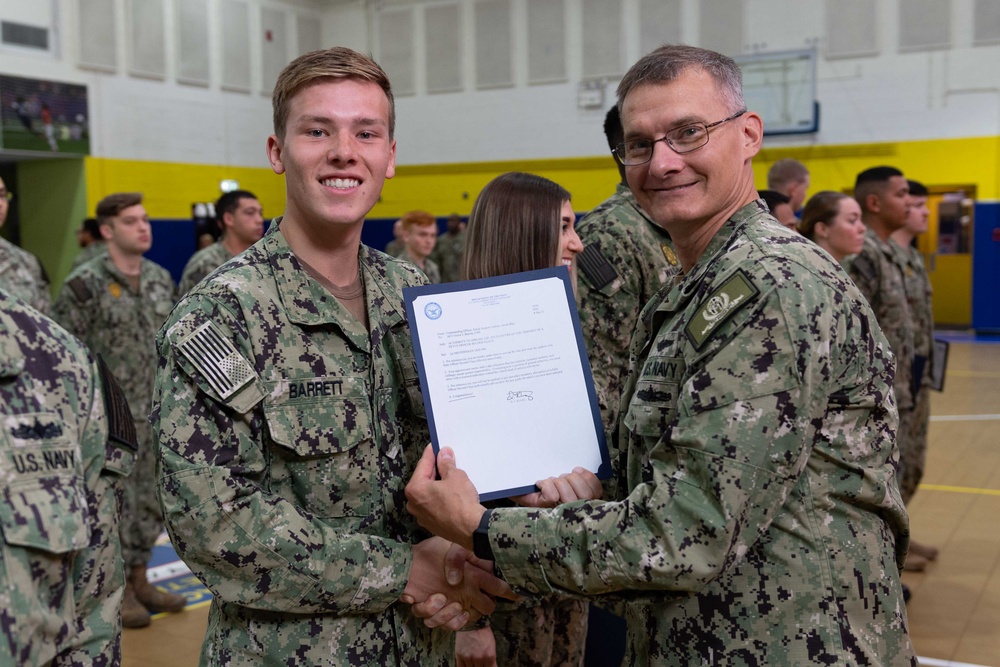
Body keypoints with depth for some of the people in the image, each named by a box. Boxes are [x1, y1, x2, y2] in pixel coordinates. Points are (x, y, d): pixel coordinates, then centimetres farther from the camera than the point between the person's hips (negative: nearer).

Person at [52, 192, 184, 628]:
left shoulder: (160, 278, 8)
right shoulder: (85, 283, -12)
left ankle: (139, 580, 28)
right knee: (115, 503, 1)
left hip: (156, 414, 6)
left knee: (149, 500, 14)